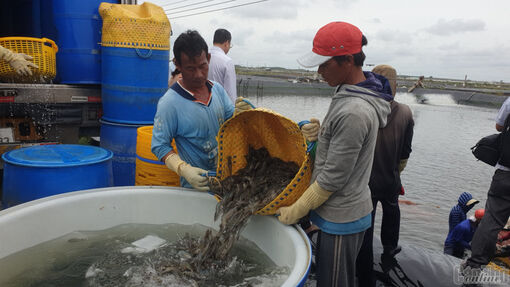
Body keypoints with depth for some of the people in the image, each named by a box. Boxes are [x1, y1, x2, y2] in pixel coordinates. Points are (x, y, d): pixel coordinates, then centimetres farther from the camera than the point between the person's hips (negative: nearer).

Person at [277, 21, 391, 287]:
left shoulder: (354, 113, -28)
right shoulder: (351, 92, 2)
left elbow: (332, 178, -23)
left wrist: (295, 212, -12)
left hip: (341, 220, -9)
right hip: (339, 212, 9)